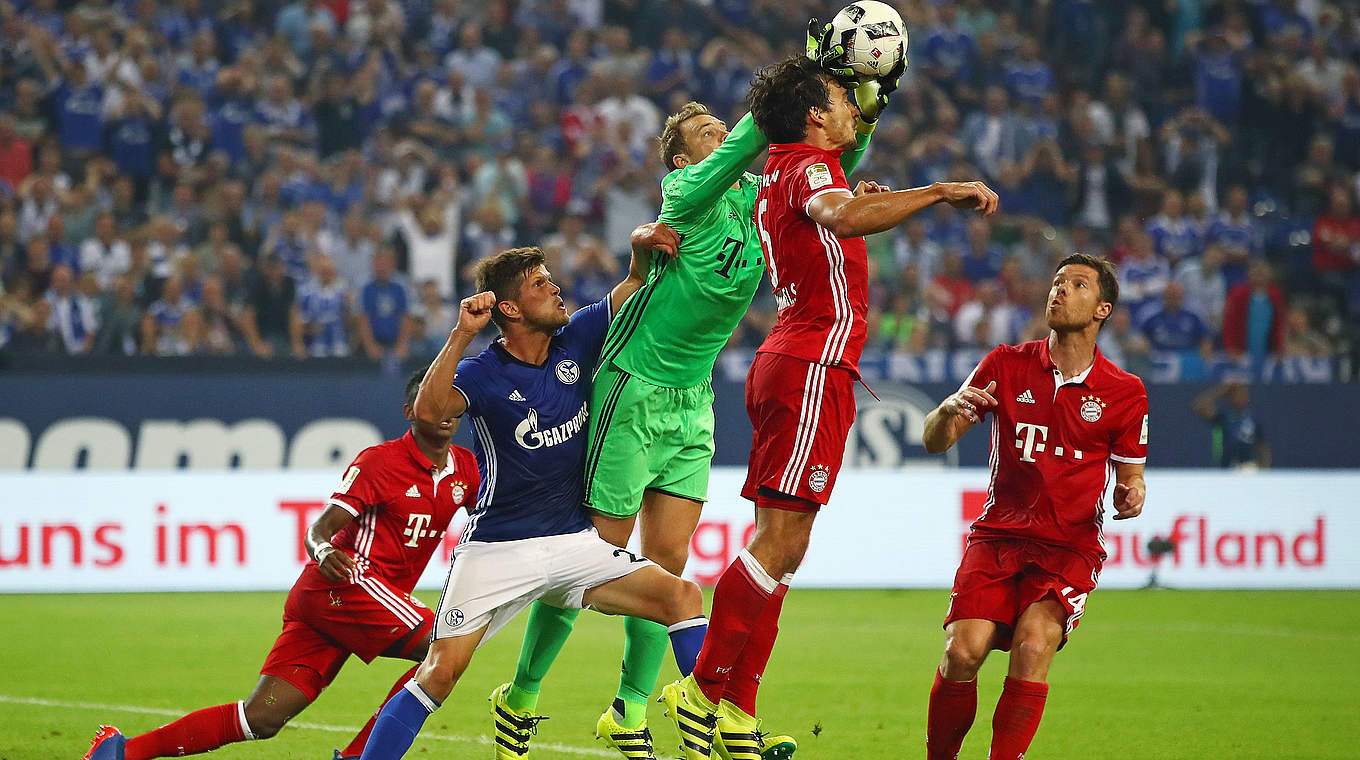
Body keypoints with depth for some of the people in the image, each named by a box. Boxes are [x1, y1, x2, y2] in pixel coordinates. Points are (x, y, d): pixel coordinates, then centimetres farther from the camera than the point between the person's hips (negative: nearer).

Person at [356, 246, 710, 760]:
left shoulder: (575, 341, 4)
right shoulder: (483, 373, -10)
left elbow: (636, 283, 12)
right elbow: (429, 409, -30)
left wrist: (645, 246, -9)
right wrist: (461, 335, -33)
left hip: (574, 543, 5)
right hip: (497, 550, -5)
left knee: (683, 597, -9)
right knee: (442, 669, -17)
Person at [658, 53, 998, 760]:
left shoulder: (778, 174, 21)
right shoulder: (807, 167, -8)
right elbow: (838, 216, -33)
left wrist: (853, 201, 31)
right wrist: (939, 191, -32)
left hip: (787, 360, 10)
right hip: (813, 364, -10)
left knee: (781, 546, 9)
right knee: (779, 544, -12)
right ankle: (702, 690, -13)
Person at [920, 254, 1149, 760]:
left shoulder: (1125, 392, 4)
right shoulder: (1006, 365, 6)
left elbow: (1129, 476, 14)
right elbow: (934, 441, 6)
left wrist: (1131, 495, -11)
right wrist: (950, 410, -18)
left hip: (1070, 547, -1)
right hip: (998, 535, 1)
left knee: (1033, 644, -28)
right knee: (962, 652, -20)